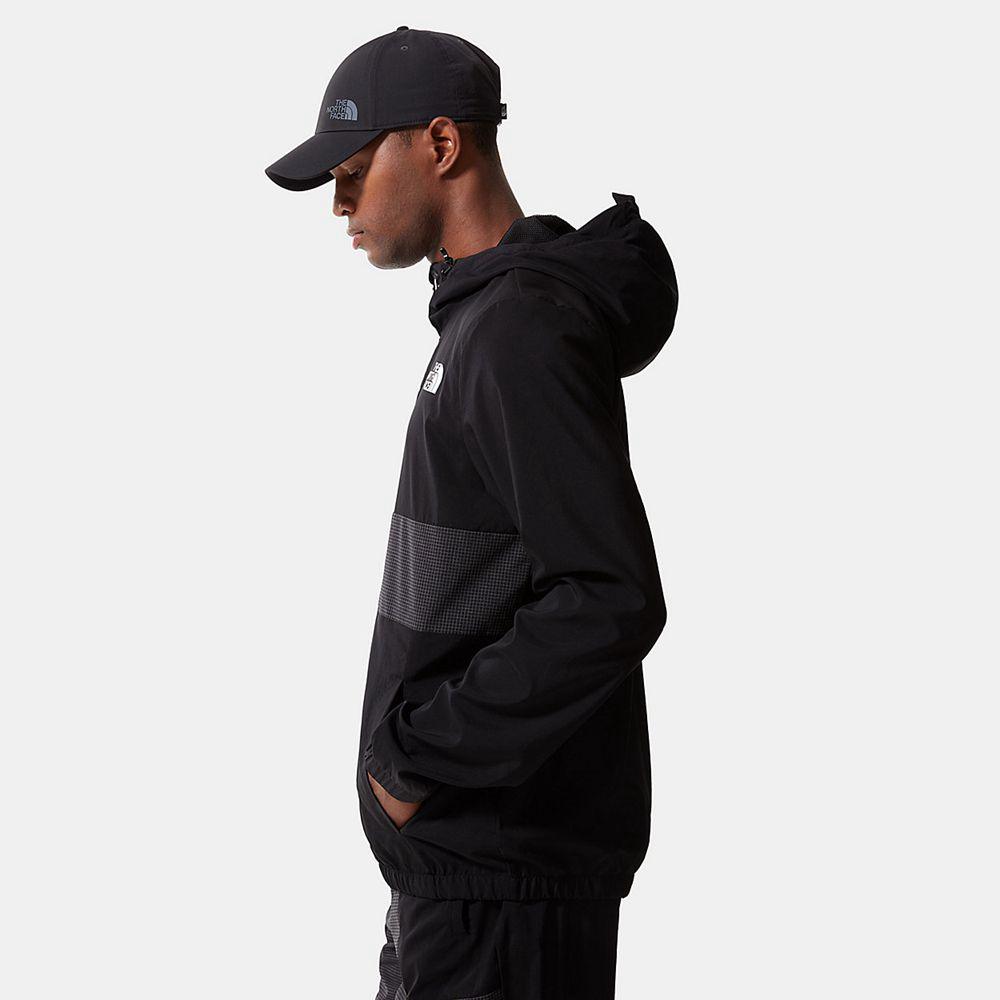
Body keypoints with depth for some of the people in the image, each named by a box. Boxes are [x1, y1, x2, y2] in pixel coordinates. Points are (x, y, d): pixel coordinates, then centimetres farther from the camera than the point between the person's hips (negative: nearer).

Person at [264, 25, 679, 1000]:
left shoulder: (519, 334, -18)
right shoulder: (485, 312, 13)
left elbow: (611, 599, -27)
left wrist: (415, 754, -19)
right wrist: (422, 749, 13)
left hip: (503, 873, -10)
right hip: (462, 848, 10)